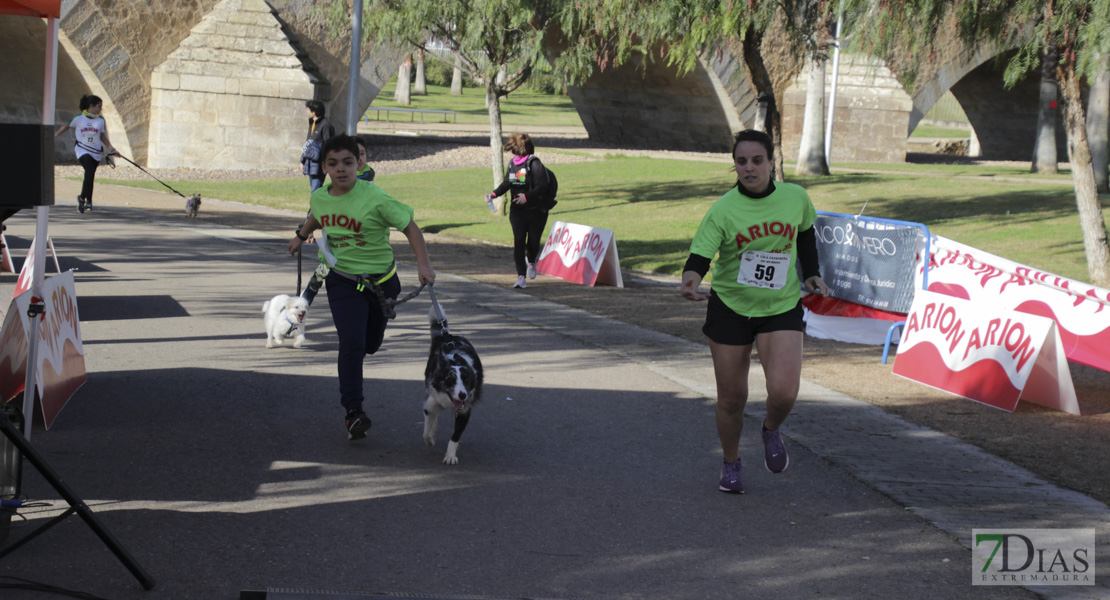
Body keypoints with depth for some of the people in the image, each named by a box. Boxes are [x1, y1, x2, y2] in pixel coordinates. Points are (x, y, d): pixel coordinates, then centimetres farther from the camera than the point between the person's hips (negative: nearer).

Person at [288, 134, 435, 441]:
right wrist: (301, 237, 38)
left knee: (370, 344, 14)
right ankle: (353, 412, -12)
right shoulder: (320, 197, -5)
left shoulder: (374, 197, -20)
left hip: (380, 280, -1)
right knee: (351, 343, -16)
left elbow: (409, 226, -14)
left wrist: (423, 264, -23)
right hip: (342, 280, 1)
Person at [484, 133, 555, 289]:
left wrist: (527, 196, -31)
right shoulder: (513, 163, 6)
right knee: (518, 242, -7)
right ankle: (521, 277, -9)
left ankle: (531, 262, 41)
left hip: (536, 210, -4)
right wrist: (494, 194, 8)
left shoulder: (535, 164, -15)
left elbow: (542, 186, -20)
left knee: (533, 241, 6)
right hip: (517, 210, 4)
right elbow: (507, 183, 20)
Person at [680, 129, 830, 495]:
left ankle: (772, 431, 18)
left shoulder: (795, 197, -5)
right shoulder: (722, 210, -13)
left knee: (784, 391, -18)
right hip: (730, 306, -1)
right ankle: (731, 464, 32)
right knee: (731, 398, 5)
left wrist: (811, 273, 9)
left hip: (781, 307, 1)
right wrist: (691, 280, -41)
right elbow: (699, 256, -20)